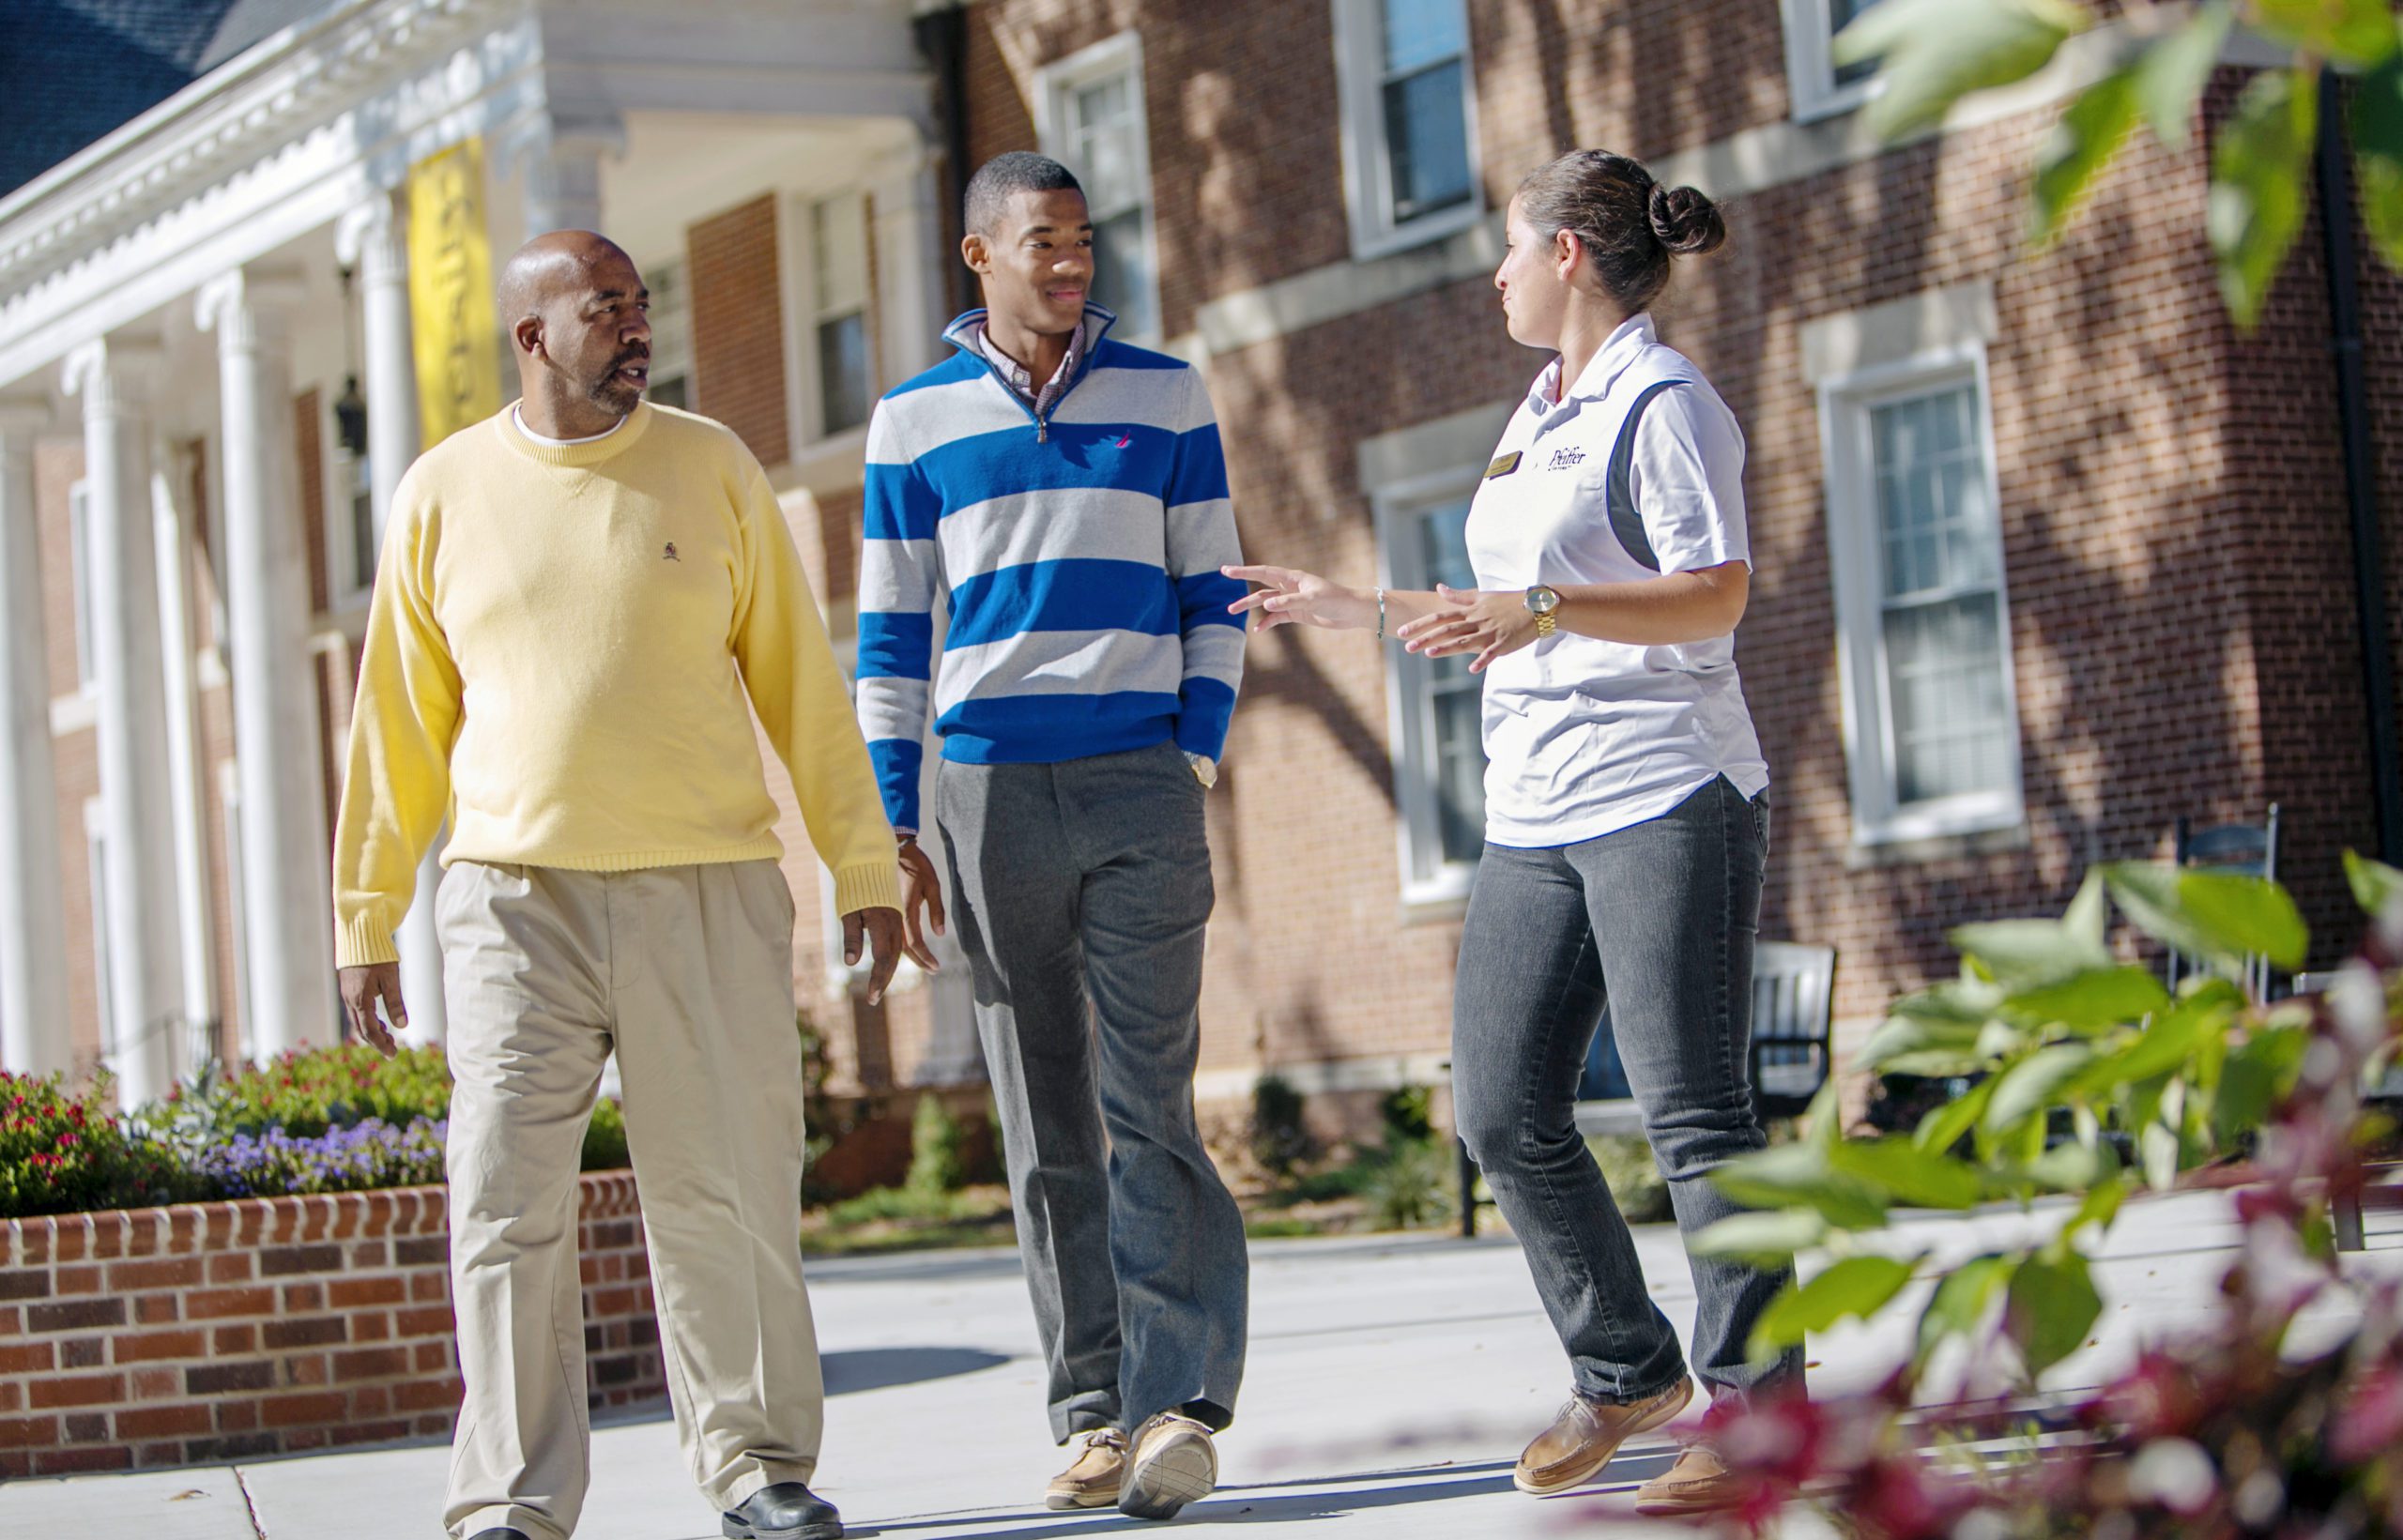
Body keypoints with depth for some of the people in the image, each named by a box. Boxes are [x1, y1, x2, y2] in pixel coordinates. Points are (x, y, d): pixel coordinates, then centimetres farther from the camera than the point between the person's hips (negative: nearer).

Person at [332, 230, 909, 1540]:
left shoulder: (711, 469, 7)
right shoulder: (444, 494, 7)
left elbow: (799, 681, 9)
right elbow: (400, 724, 10)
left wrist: (864, 866, 5)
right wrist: (365, 917, 7)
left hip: (707, 892, 0)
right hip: (515, 901, 0)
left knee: (726, 1195, 2)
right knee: (507, 1203, -5)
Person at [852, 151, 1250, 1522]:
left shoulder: (1166, 398, 8)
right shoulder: (916, 422, 8)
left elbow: (1213, 597, 10)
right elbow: (890, 634, 10)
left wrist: (1196, 762, -1)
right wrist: (894, 826, 4)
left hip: (1140, 787, -1)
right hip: (991, 790, 1)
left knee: (1148, 1104, -8)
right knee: (1045, 1124, 3)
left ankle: (1181, 1402, -11)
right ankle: (1094, 1408, 7)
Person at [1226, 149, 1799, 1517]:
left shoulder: (1663, 400, -6)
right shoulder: (1540, 417, 22)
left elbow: (1715, 593, -18)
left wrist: (1543, 608, -30)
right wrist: (1352, 608, 31)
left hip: (1667, 801, -9)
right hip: (1537, 823, 9)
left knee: (1695, 1111, -9)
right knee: (1505, 1114, 5)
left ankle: (1755, 1408, -4)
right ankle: (1628, 1372, 18)